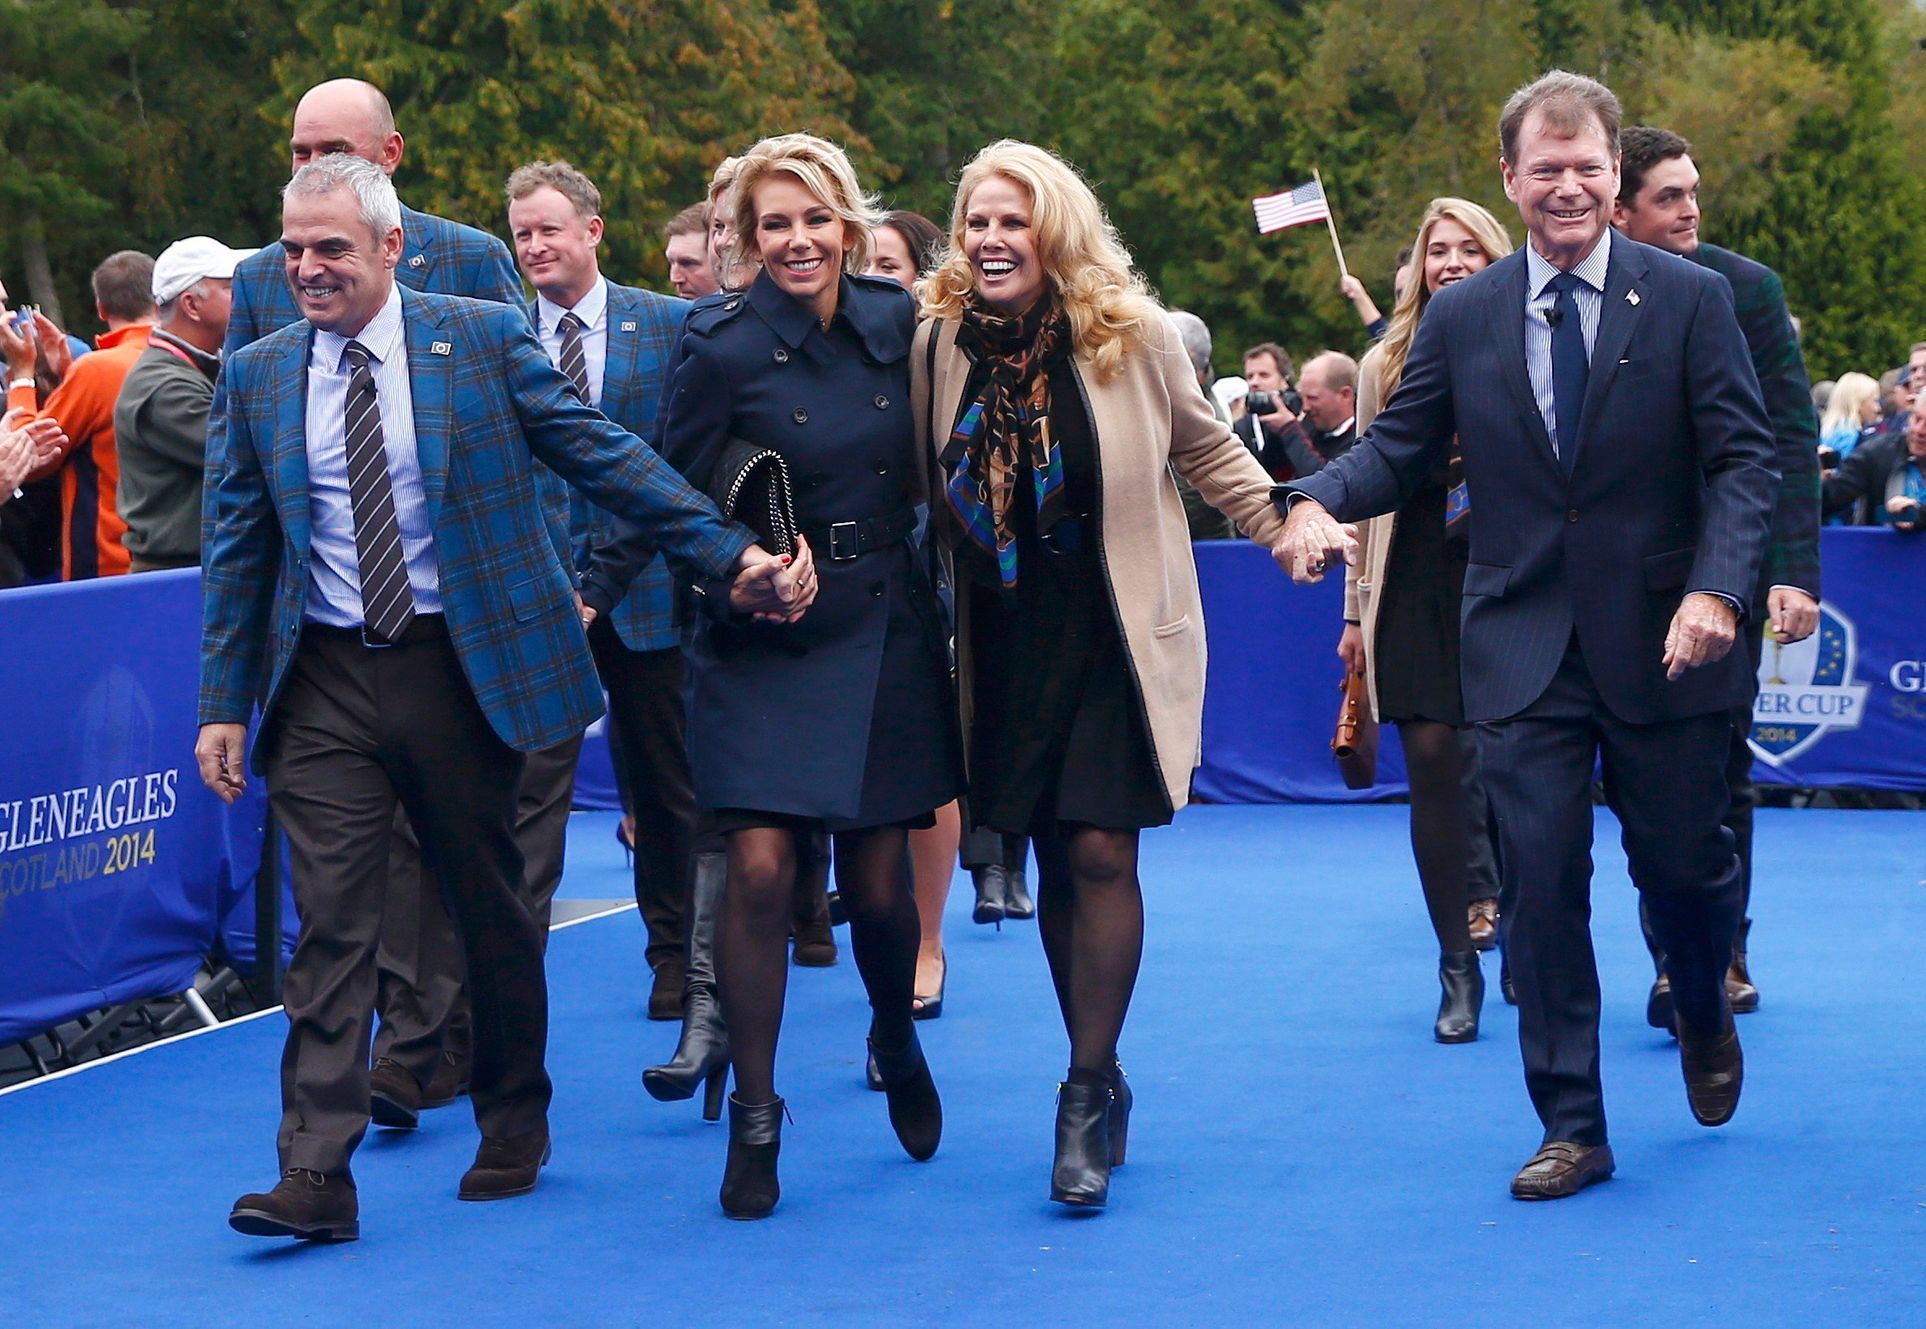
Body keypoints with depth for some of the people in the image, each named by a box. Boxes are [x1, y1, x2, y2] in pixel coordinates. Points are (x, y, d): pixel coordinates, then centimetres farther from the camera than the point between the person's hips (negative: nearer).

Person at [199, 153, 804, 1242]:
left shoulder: (483, 339, -2)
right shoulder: (259, 375, 6)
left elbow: (606, 456, -2)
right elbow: (239, 550, 10)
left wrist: (732, 553, -7)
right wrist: (225, 703, 6)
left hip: (463, 663, -1)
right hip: (323, 681, 1)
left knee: (493, 910, 11)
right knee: (331, 921, -6)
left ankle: (515, 1129, 29)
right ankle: (317, 1174, -6)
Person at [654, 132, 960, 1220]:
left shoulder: (897, 323, 2)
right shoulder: (724, 346, -9)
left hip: (885, 632, 3)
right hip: (764, 641, -3)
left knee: (877, 880, 5)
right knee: (760, 869, -12)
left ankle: (897, 1037, 36)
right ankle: (755, 1119, 1)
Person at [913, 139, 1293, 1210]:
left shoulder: (1134, 335, -7)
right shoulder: (939, 344, -2)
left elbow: (1206, 449, 6)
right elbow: (925, 494, 6)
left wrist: (1290, 525, -2)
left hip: (1118, 636, -3)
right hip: (1007, 641, 3)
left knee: (1101, 851, -10)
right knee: (1055, 861, 7)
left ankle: (1088, 1095, -4)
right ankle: (1102, 1083, 20)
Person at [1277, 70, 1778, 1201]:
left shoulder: (1691, 300, -3)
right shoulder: (1462, 317, 4)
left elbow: (1745, 459, -6)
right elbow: (1402, 445, 7)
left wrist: (1719, 587, -21)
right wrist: (1320, 499, -14)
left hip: (1661, 643, -1)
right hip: (1525, 649, 1)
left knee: (1684, 864, 10)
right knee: (1542, 886, -1)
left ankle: (1705, 1018, 44)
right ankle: (1572, 1128, 8)